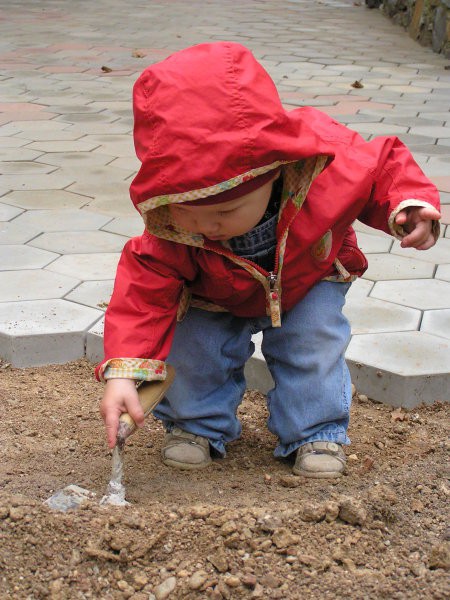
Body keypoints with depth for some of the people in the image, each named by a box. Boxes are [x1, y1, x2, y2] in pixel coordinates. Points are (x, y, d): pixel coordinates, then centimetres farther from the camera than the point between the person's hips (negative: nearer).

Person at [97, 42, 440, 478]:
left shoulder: (330, 166, -40)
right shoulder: (168, 234, -39)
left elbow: (384, 167, -21)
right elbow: (145, 290, -37)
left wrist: (410, 205, -41)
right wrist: (122, 373, -47)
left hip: (310, 283, 0)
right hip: (214, 302, 0)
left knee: (314, 344, -18)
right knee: (192, 346, -15)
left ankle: (316, 432, 5)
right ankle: (196, 424, 12)